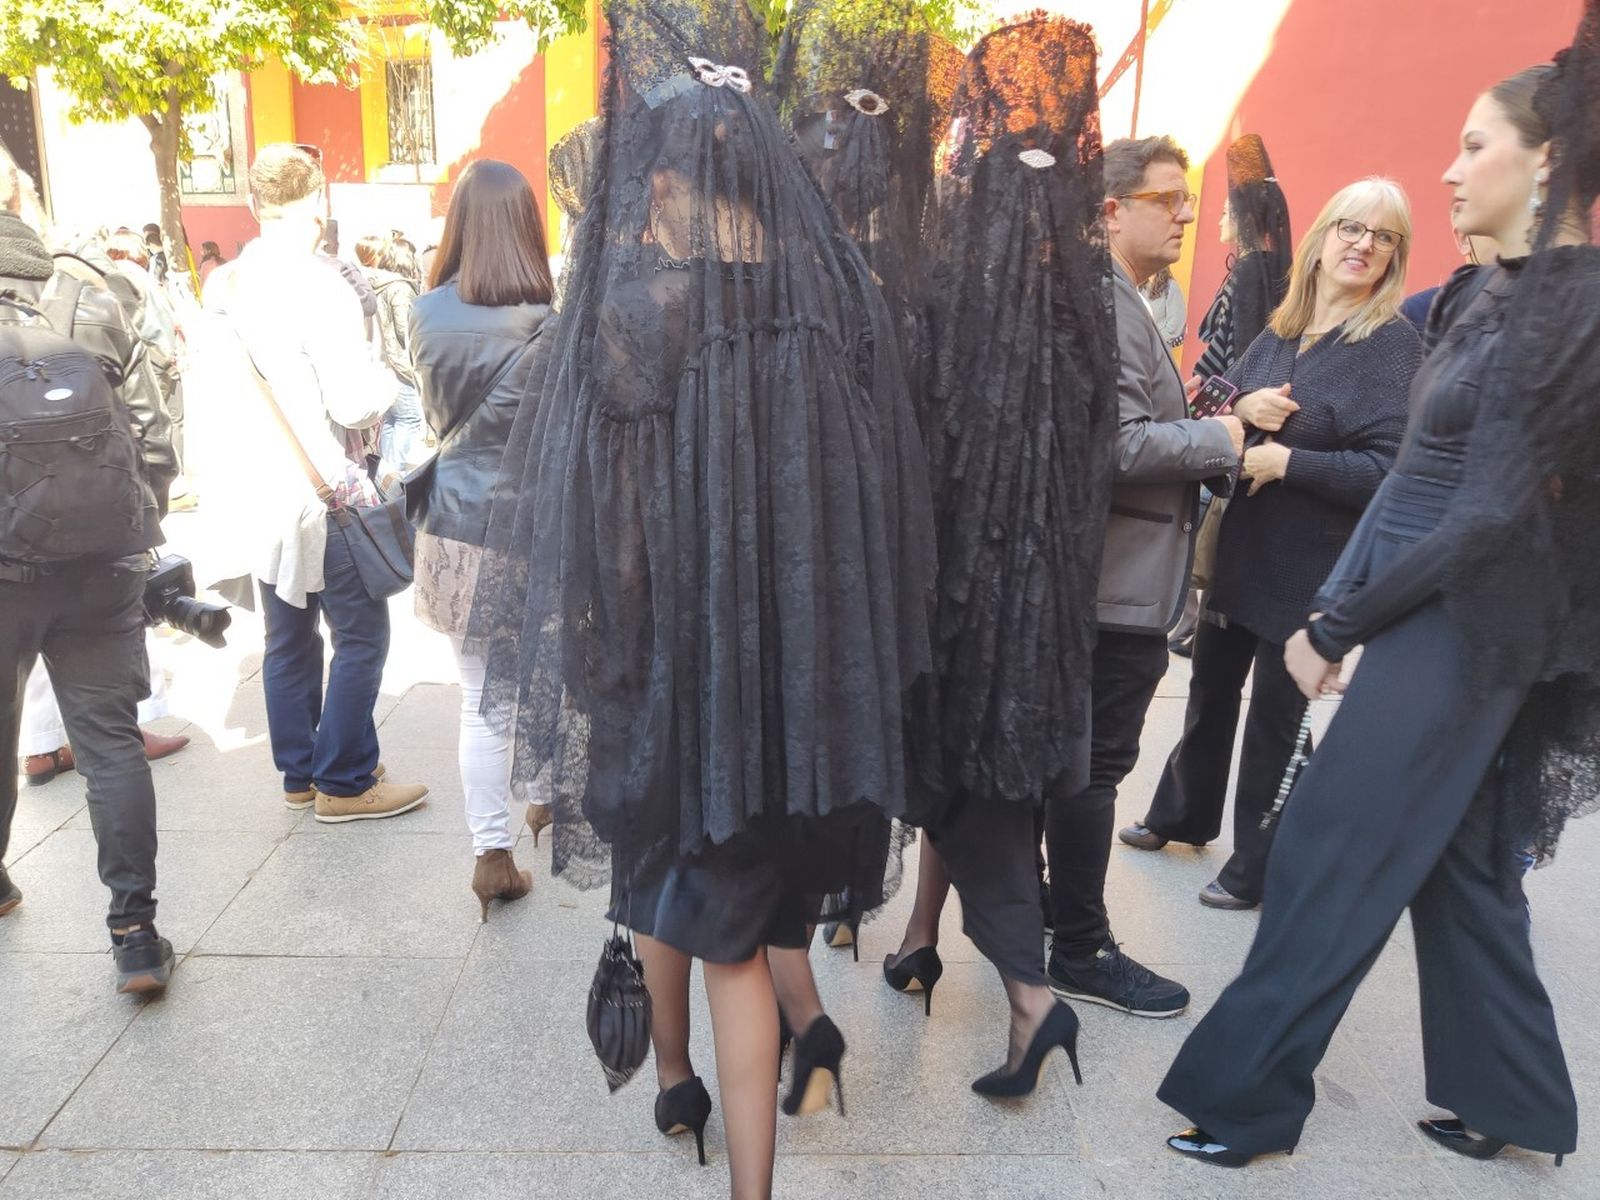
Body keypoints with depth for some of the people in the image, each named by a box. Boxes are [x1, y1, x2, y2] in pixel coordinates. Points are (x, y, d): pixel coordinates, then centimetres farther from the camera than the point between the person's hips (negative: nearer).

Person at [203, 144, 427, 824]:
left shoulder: (223, 286, 5)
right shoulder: (317, 286, -17)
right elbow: (354, 405, -20)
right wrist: (382, 393, -1)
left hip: (261, 487, 8)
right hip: (323, 492, -7)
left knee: (288, 637, 15)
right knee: (362, 635, 3)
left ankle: (299, 773, 26)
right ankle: (343, 781, 9)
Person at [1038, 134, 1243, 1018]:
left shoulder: (1114, 299, 17)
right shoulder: (1104, 304, -17)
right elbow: (1119, 445, -25)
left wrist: (1198, 429, 6)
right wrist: (1222, 441, -12)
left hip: (1092, 574, 11)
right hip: (1120, 581, -11)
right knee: (1094, 766, 0)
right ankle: (1081, 952, 13)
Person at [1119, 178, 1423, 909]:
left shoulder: (1394, 347, -12)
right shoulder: (1279, 333, 7)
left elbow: (1389, 471, -20)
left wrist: (1286, 461, -23)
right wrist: (1240, 409, -12)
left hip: (1310, 569, -6)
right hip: (1239, 548, 6)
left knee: (1274, 716, 6)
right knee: (1211, 690, 20)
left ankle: (1256, 866, 25)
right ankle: (1184, 813, 42)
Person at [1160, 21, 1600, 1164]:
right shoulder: (1488, 294, 11)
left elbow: (1490, 513, -19)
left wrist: (1339, 626, -14)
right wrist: (1336, 599, 7)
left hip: (1464, 626, -8)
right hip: (1427, 610, 9)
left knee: (1327, 853, -3)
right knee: (1464, 861, 16)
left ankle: (1246, 1096, 11)